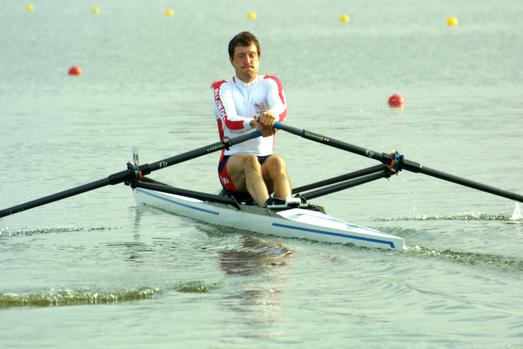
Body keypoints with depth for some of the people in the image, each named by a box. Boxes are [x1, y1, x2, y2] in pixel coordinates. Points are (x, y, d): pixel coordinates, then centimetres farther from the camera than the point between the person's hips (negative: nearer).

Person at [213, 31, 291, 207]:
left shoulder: (270, 83, 11)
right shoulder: (222, 88, 7)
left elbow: (281, 108, -15)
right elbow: (229, 122, -15)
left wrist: (272, 115, -42)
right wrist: (254, 124, -39)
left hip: (265, 161, 1)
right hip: (232, 162, -1)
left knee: (276, 161, -32)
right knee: (249, 160, -34)